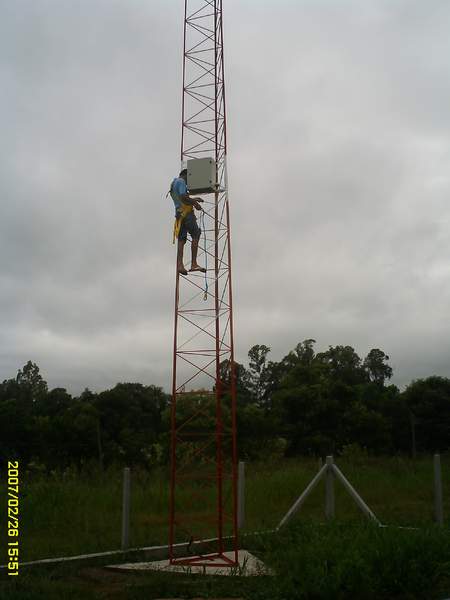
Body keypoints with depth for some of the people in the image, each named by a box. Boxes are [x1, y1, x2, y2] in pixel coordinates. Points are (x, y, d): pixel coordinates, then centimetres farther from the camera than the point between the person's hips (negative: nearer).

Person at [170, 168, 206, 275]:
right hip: (186, 212, -9)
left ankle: (179, 265, -7)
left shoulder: (173, 183, 26)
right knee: (196, 235, -10)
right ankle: (194, 264, -16)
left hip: (179, 214, 9)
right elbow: (184, 197, -17)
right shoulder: (181, 181, -3)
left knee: (181, 240, 3)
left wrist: (194, 199, 39)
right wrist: (195, 204, -6)